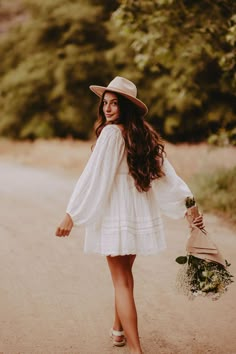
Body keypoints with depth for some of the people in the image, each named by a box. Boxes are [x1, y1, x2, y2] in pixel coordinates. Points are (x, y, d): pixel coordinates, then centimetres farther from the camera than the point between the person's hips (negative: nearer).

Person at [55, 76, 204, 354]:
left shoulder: (111, 133, -14)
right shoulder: (144, 135, 6)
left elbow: (93, 177, -18)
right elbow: (166, 174, 4)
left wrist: (71, 215, -15)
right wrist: (189, 205, 3)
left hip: (115, 215, -7)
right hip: (140, 216, 7)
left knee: (121, 282, -2)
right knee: (124, 275, 23)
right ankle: (118, 329, 38)